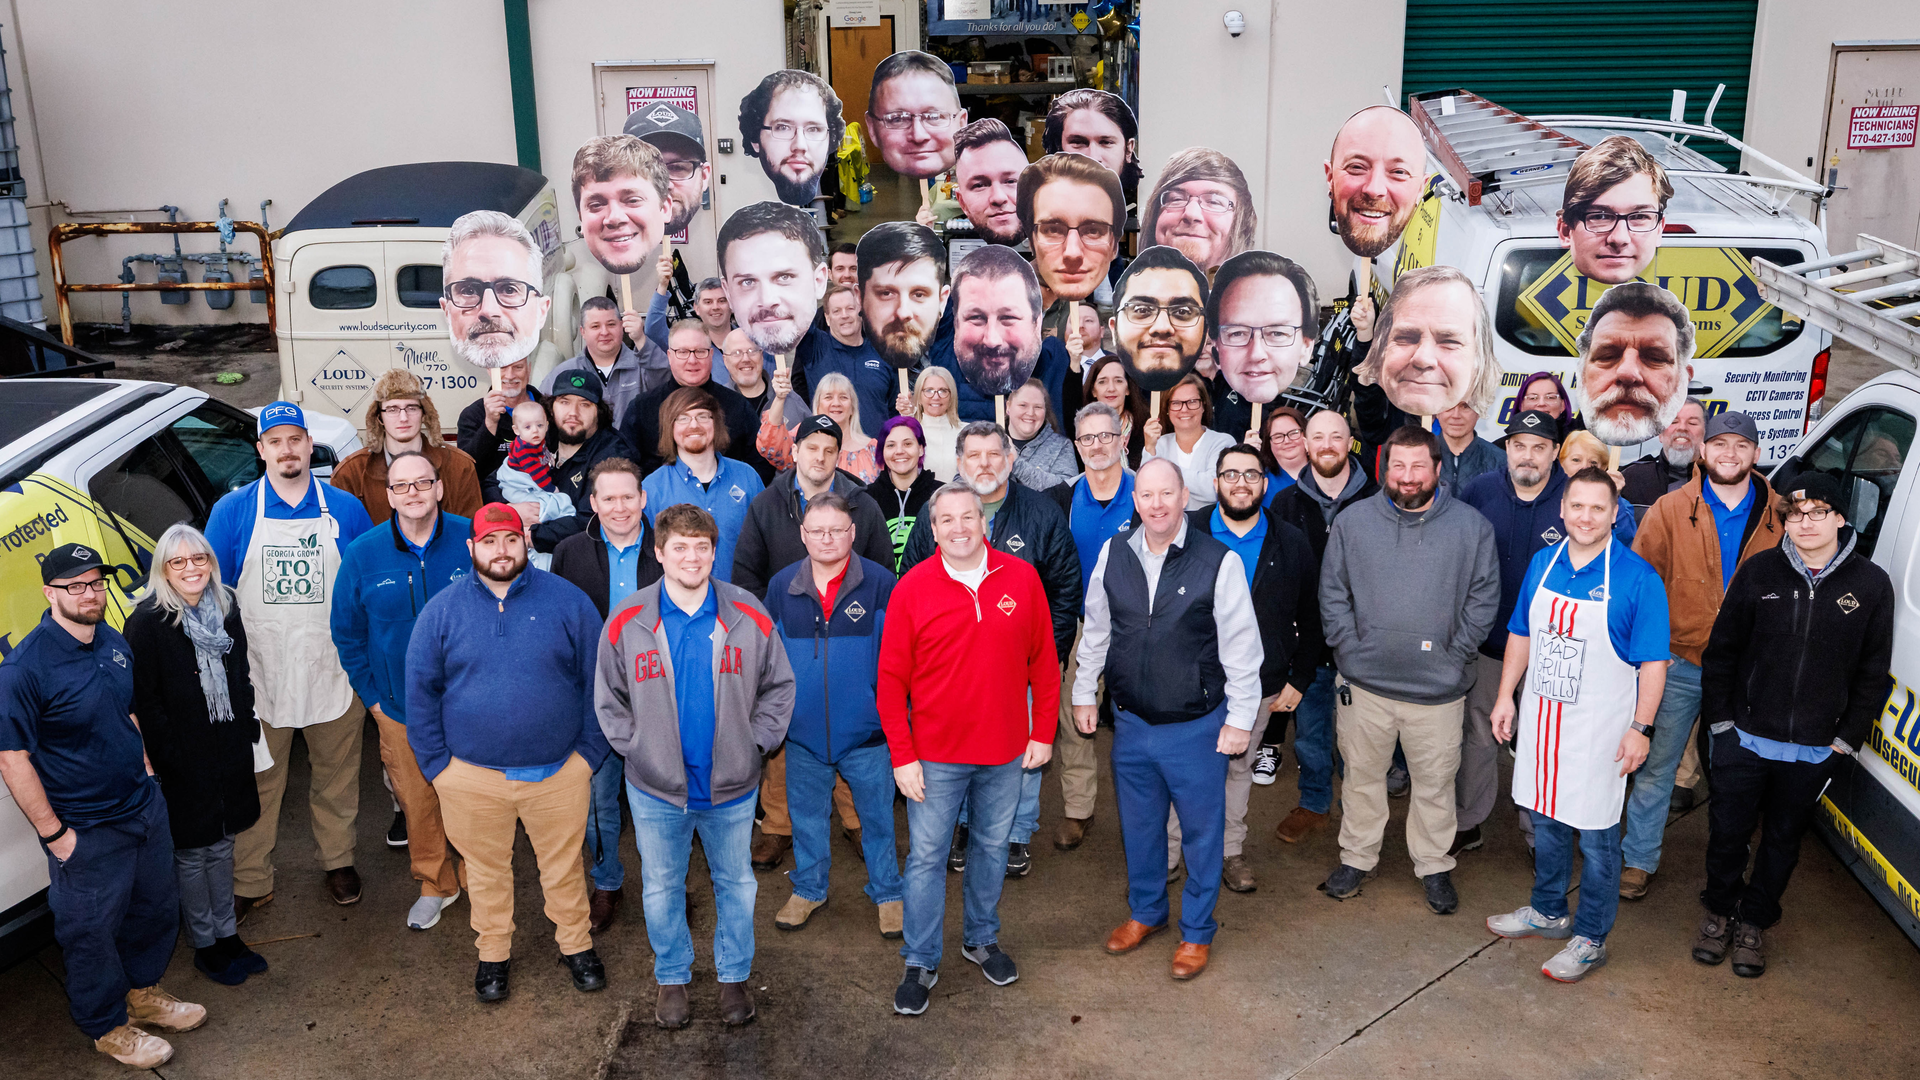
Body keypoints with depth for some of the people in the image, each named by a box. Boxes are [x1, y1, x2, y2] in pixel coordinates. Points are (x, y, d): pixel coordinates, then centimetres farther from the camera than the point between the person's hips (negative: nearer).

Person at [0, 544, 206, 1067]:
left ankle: (141, 990, 45)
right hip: (87, 832, -7)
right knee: (92, 931, 10)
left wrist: (144, 770, 14)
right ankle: (107, 1027, 31)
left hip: (145, 805, 7)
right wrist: (53, 833, -17)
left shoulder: (115, 642, 2)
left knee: (158, 907, 21)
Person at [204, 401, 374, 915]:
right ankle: (250, 882, 20)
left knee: (336, 776, 14)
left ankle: (338, 862, 32)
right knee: (257, 783, 7)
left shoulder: (345, 509, 2)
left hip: (331, 674, 1)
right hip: (259, 675, -1)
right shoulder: (232, 511, 0)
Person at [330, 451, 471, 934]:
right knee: (417, 801, 13)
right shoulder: (362, 555, -4)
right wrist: (371, 694, 4)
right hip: (400, 706, 1)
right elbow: (346, 632, 7)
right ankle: (435, 884, 35)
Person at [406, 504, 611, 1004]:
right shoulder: (441, 610, -2)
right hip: (472, 774, 1)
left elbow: (597, 681, 0)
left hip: (559, 770, 0)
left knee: (564, 866, 14)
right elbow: (420, 691, 3)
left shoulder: (567, 601, -4)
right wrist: (436, 764, -1)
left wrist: (590, 753, -2)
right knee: (486, 869, 16)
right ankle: (493, 953, 36)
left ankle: (576, 944, 35)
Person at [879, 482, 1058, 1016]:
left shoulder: (1022, 578, -5)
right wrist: (902, 756, -8)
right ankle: (921, 963, 22)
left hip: (1005, 751, 2)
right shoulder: (912, 588, -9)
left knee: (992, 847, 18)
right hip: (936, 755, -2)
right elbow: (892, 679, -6)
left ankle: (982, 939, 38)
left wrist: (1042, 732, 1)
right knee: (927, 857, 6)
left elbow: (1043, 661, 2)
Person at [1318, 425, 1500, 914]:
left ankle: (1434, 866, 30)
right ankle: (1357, 857, 31)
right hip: (1365, 683, 1)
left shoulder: (1471, 527, -1)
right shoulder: (1352, 523, 0)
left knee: (1435, 782, 12)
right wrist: (1350, 649, -4)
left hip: (1439, 688, -1)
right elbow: (1333, 594, 4)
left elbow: (1484, 598, 1)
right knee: (1362, 776, 14)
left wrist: (1454, 654, -4)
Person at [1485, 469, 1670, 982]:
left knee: (1595, 836, 4)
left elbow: (1652, 662, -10)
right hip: (1540, 717, 5)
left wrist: (1641, 728, -14)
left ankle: (1590, 939, 17)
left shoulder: (1638, 579, -12)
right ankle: (1548, 912, 36)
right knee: (1546, 821, 18)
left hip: (1598, 730, -5)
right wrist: (1506, 698, 11)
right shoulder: (1543, 563, 4)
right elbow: (1522, 634, 13)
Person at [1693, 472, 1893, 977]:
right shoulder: (1758, 571, -5)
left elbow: (1872, 672, 1)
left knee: (1783, 840, 14)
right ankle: (1720, 911, 32)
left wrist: (1847, 736, -2)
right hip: (1744, 738, 0)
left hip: (1815, 751, 0)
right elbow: (1721, 650, 2)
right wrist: (1720, 718, -1)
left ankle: (1754, 922, 33)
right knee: (1728, 831, 9)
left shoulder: (1871, 584, -5)